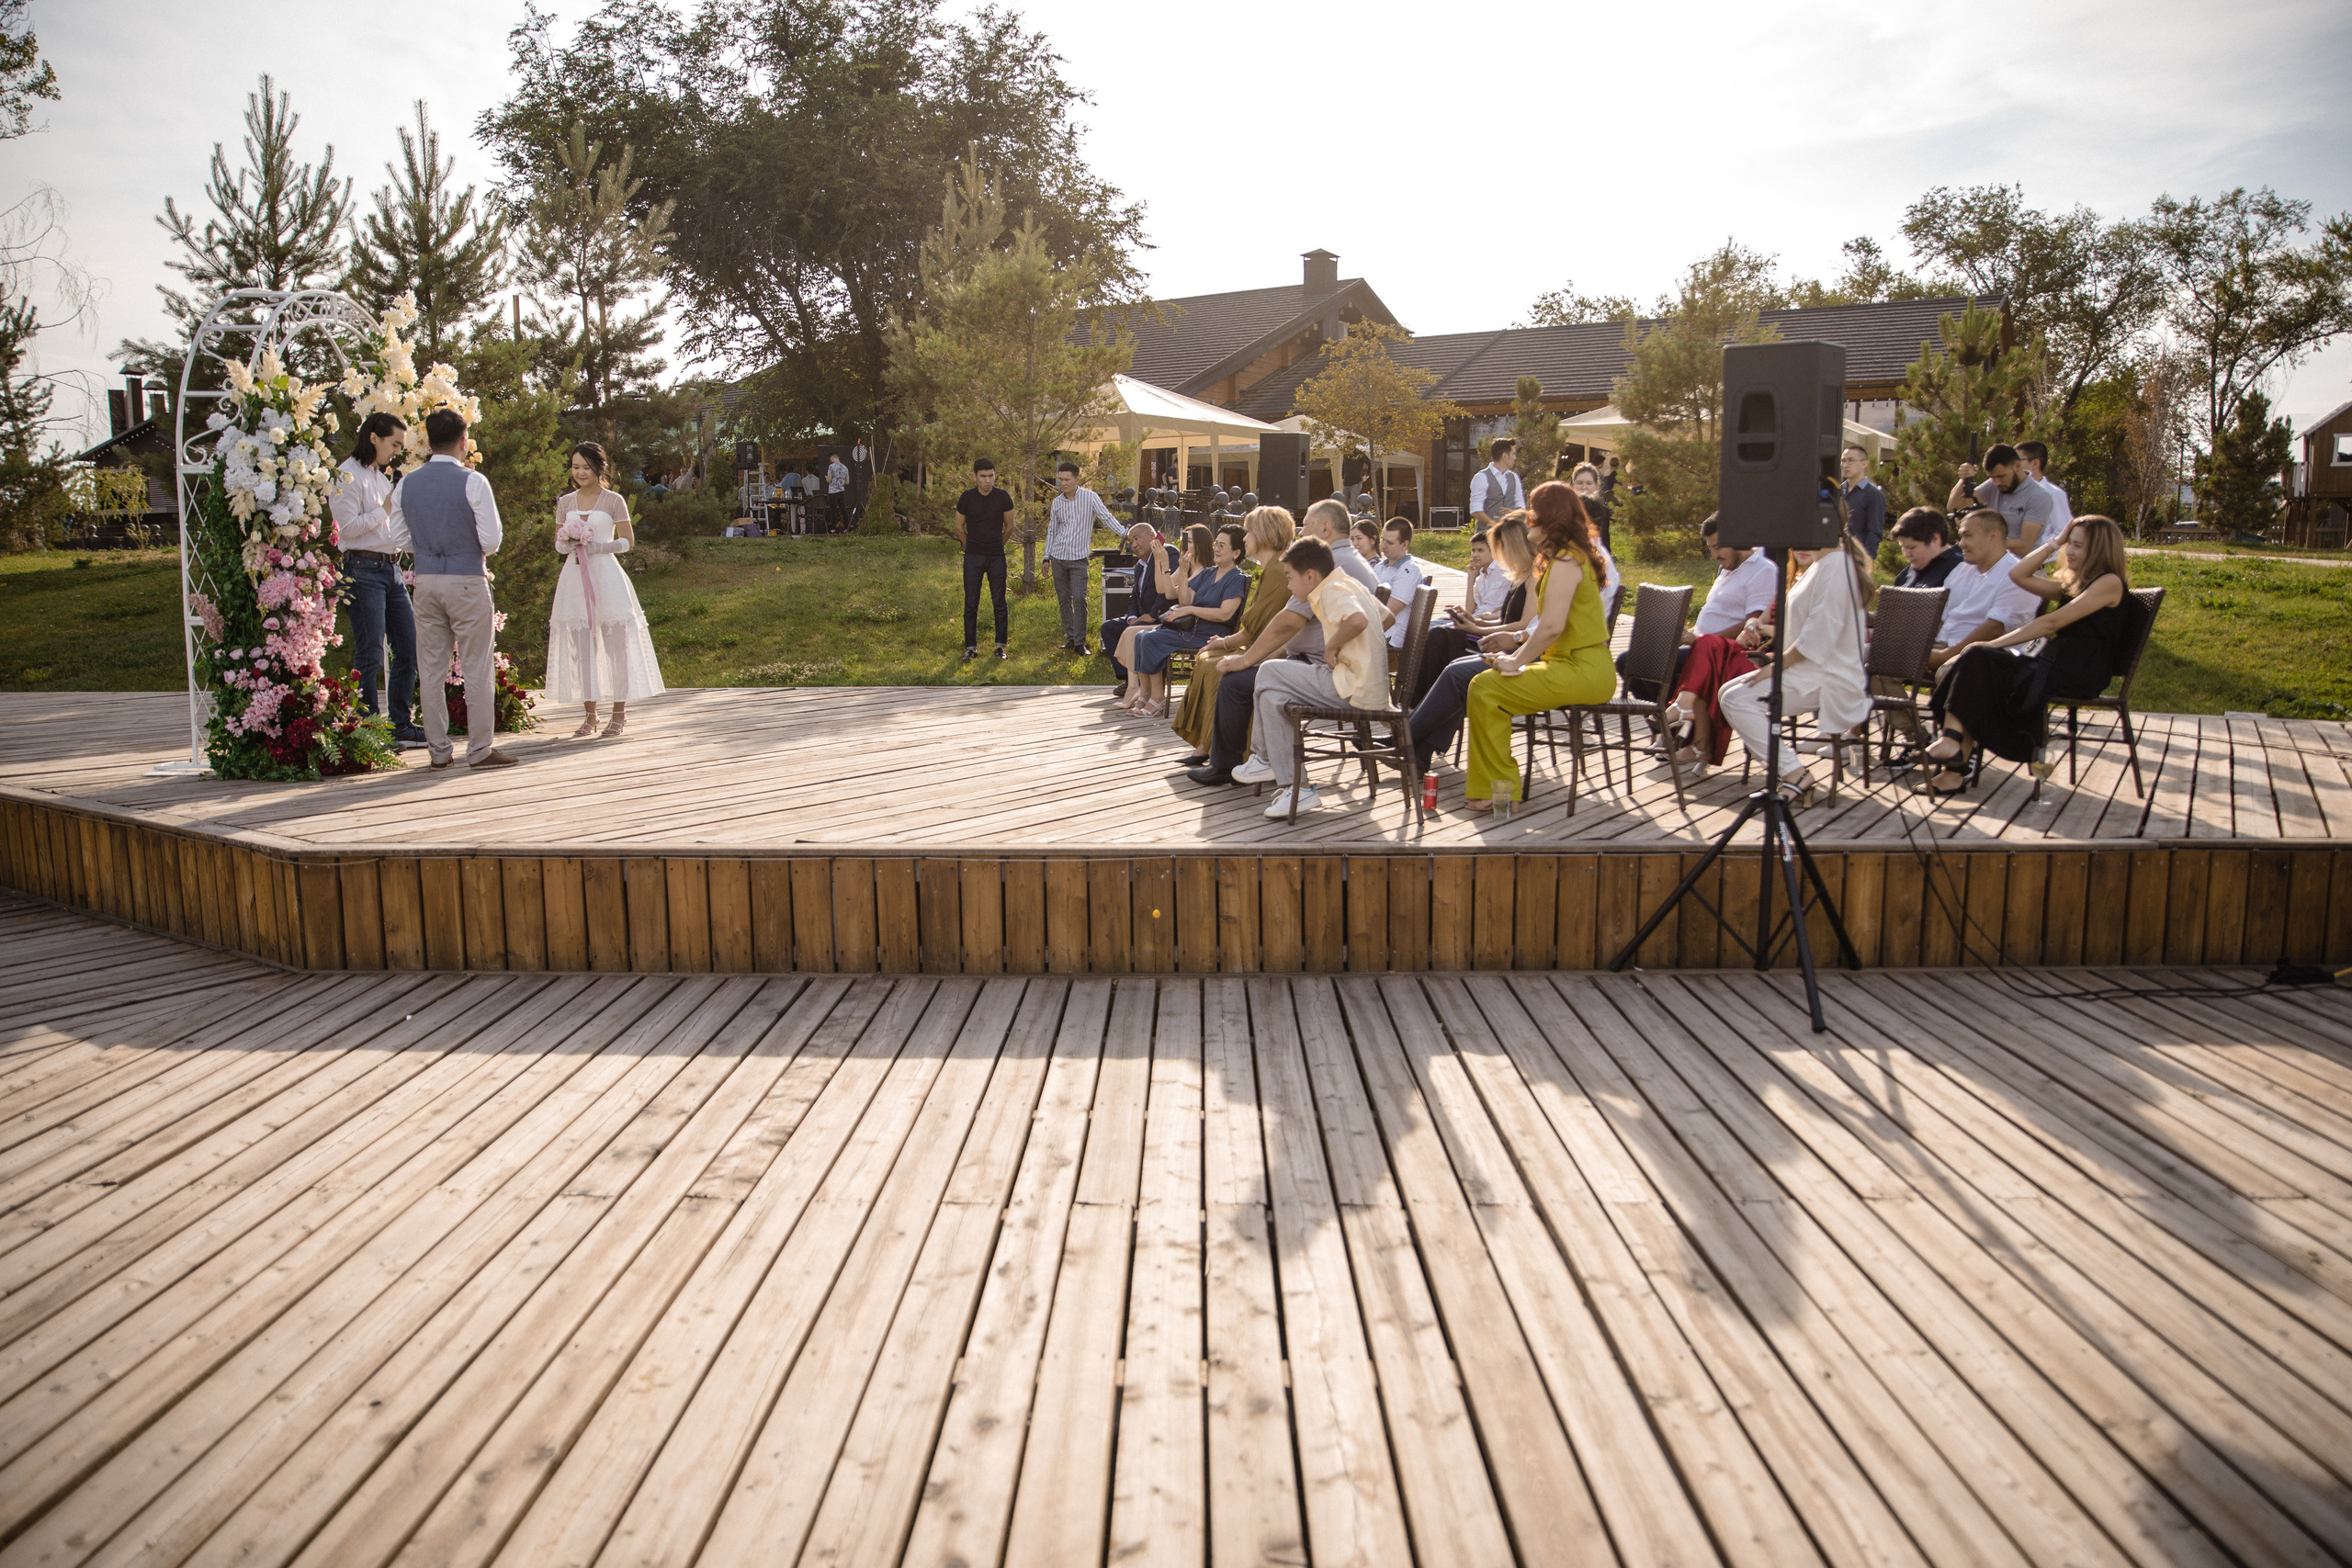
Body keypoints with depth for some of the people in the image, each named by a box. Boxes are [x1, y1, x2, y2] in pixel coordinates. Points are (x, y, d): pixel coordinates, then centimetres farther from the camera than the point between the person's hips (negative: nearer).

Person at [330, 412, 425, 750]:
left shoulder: (381, 477, 20)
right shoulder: (347, 475, -7)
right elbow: (348, 526, -16)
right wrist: (386, 510, -11)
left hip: (391, 568, 9)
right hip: (363, 570, -9)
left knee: (410, 648, 7)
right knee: (369, 657, -6)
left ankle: (402, 727, 15)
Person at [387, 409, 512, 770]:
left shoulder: (407, 484, 4)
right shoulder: (473, 482, -10)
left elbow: (400, 540, 8)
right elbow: (491, 541, -12)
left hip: (425, 580, 5)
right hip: (467, 581, -5)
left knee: (431, 669, 10)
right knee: (477, 668, 2)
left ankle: (437, 750, 14)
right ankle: (481, 749, 4)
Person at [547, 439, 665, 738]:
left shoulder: (613, 501, 1)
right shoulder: (565, 502, 12)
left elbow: (627, 541, -1)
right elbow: (558, 543, 16)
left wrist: (595, 546, -13)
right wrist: (567, 543, -7)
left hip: (606, 576, -4)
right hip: (574, 577, 4)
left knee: (615, 643, -3)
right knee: (580, 646, 3)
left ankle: (619, 713, 6)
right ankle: (590, 715, 10)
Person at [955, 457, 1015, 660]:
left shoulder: (1003, 497, -3)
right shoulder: (967, 497, -4)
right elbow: (959, 527, 10)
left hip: (997, 557, 0)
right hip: (973, 558, 0)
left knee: (999, 603, 3)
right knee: (971, 604, 1)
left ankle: (1000, 646, 12)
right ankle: (971, 647, 7)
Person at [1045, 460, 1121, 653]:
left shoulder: (1090, 497, -4)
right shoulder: (1057, 503, 9)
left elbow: (1106, 517, -5)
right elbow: (1052, 530, 16)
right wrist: (1047, 557, 14)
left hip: (1078, 558, -4)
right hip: (1058, 557, 4)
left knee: (1079, 599, -11)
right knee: (1064, 599, 6)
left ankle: (1080, 642, -7)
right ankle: (1070, 638, 15)